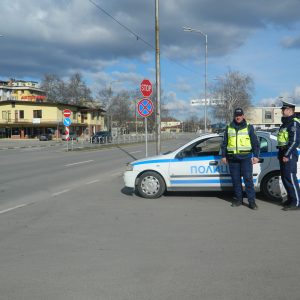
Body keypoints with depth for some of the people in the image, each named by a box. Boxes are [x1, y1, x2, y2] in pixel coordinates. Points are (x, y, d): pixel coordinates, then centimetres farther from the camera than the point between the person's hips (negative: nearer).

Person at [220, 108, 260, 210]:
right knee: (236, 179, 6)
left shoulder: (249, 127, 5)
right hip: (232, 158, 3)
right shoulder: (229, 128, 11)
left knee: (248, 179, -8)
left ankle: (252, 201, -5)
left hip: (246, 157, -3)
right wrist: (223, 156, 9)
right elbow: (224, 143, 15)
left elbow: (255, 143, 4)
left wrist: (256, 156, -4)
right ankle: (238, 199, 17)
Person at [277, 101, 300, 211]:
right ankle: (291, 199, 24)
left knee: (290, 178, -10)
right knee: (285, 177, 14)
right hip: (283, 154, 10)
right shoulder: (285, 123, 19)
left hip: (289, 155, -10)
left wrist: (287, 155, -21)